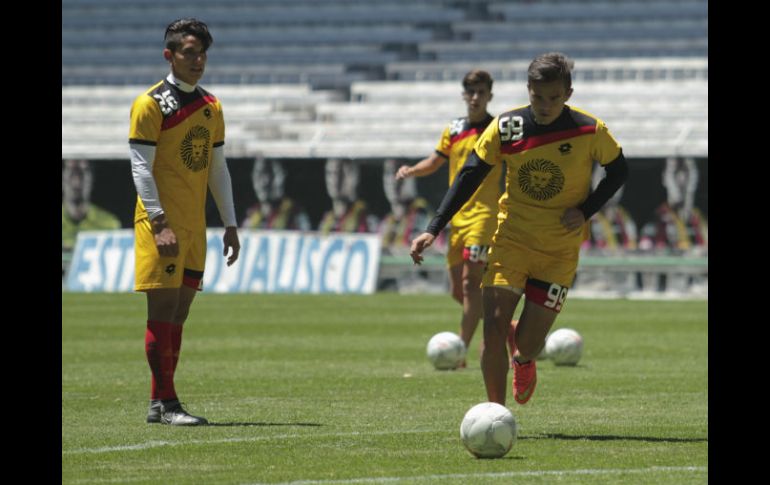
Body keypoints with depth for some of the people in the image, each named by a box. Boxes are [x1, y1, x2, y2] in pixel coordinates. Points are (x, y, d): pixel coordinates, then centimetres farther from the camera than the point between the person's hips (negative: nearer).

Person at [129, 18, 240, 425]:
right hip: (162, 224, -7)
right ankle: (166, 403, -7)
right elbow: (141, 167, -11)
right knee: (163, 309, -8)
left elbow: (217, 169, 20)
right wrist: (160, 223, -19)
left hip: (194, 226, 7)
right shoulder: (151, 104, -6)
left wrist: (230, 224, 15)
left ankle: (158, 405, 10)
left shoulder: (211, 107, 15)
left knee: (178, 313, 7)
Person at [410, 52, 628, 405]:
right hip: (511, 240, 1)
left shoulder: (590, 131, -12)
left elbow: (618, 171, 5)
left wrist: (586, 211, -11)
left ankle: (523, 361, 37)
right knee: (493, 327, -15)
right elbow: (468, 177, -4)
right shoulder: (506, 127, -10)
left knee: (529, 342, -1)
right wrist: (433, 230, -11)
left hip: (560, 251, -1)